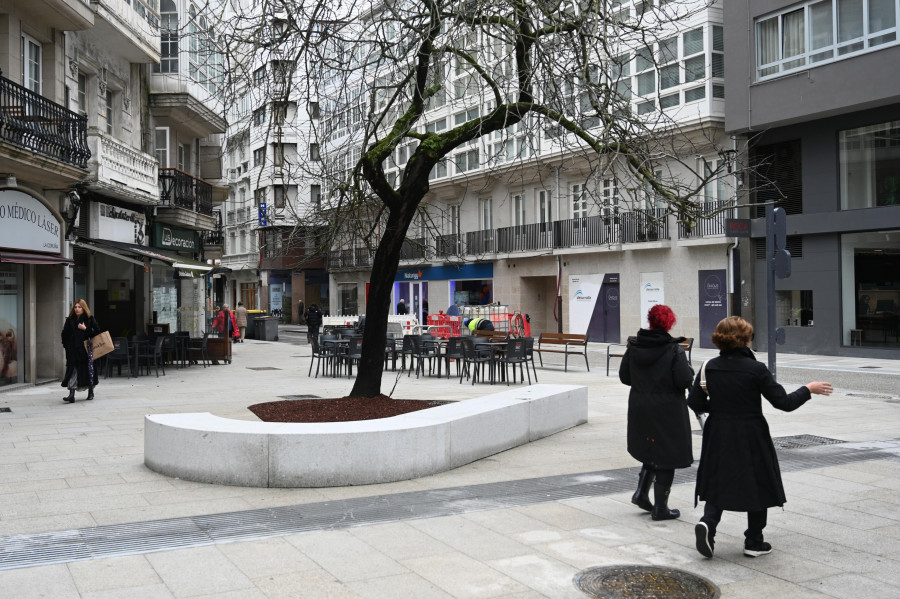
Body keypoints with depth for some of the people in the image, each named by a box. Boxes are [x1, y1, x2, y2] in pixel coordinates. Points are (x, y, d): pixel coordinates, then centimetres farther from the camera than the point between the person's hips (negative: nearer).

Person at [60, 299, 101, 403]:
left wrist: (85, 329, -12)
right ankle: (71, 395, -11)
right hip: (73, 351, 2)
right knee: (72, 370, -6)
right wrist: (67, 346, 2)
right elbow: (65, 335, 12)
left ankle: (91, 392, 23)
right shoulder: (69, 320, 9)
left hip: (86, 349, -1)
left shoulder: (90, 320, 2)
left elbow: (97, 332, -1)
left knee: (89, 370, 4)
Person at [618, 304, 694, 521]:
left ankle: (641, 493, 13)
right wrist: (689, 370, 3)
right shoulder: (674, 350, -15)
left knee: (651, 451, 23)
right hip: (667, 411, -5)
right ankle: (660, 507, 11)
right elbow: (684, 381, -17)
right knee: (666, 456, 6)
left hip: (639, 408, 5)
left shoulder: (633, 346, -1)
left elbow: (624, 377, 4)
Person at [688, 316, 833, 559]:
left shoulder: (709, 367, -4)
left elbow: (695, 402, -1)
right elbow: (784, 402, -12)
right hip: (751, 437, -3)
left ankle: (707, 523, -11)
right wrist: (809, 389, 3)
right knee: (758, 485, 12)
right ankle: (754, 543, 20)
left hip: (718, 436, 4)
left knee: (718, 484, 14)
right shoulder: (755, 369, -16)